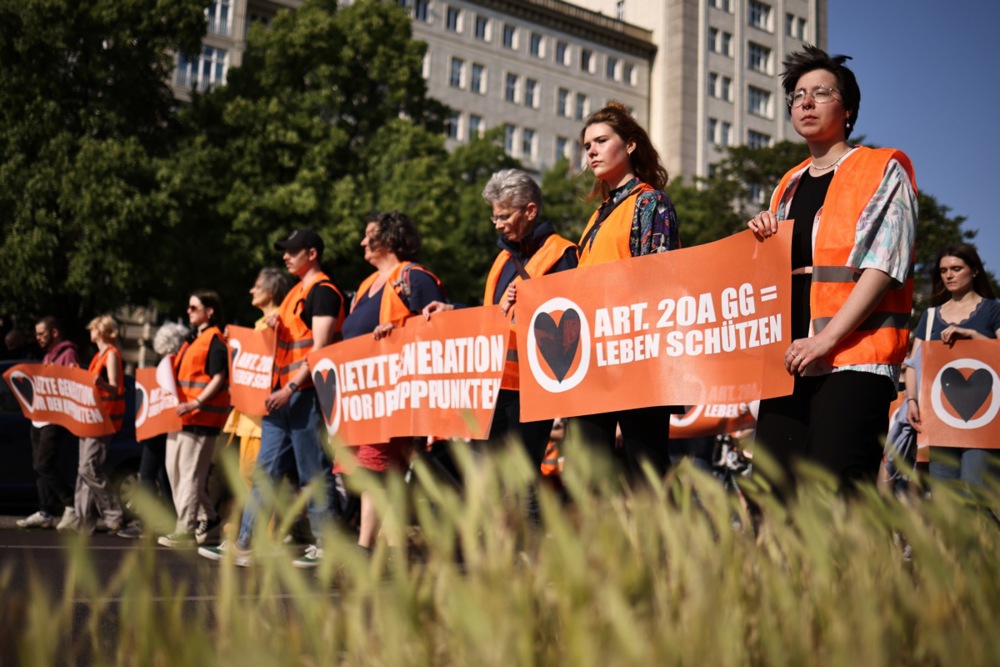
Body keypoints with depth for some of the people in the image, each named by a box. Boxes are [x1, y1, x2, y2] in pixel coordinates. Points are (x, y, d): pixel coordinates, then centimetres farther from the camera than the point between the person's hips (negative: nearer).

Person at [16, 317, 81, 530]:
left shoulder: (67, 354, -7)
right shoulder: (48, 356, 22)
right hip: (40, 418, 10)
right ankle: (45, 513, 12)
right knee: (40, 466, 8)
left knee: (44, 465, -14)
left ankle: (73, 506, -7)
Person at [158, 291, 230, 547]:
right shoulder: (193, 339, 20)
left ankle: (186, 530, -3)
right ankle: (207, 518, 23)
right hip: (181, 414, 10)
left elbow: (219, 378, -17)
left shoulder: (214, 339, -9)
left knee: (190, 474, -7)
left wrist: (195, 404, -25)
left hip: (201, 417, -10)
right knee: (175, 469, 13)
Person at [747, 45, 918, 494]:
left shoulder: (883, 171, 4)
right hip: (788, 362, 6)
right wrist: (762, 241, 6)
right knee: (777, 496, 0)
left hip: (854, 360, -6)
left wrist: (826, 339, -17)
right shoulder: (789, 187, 22)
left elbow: (883, 266, -8)